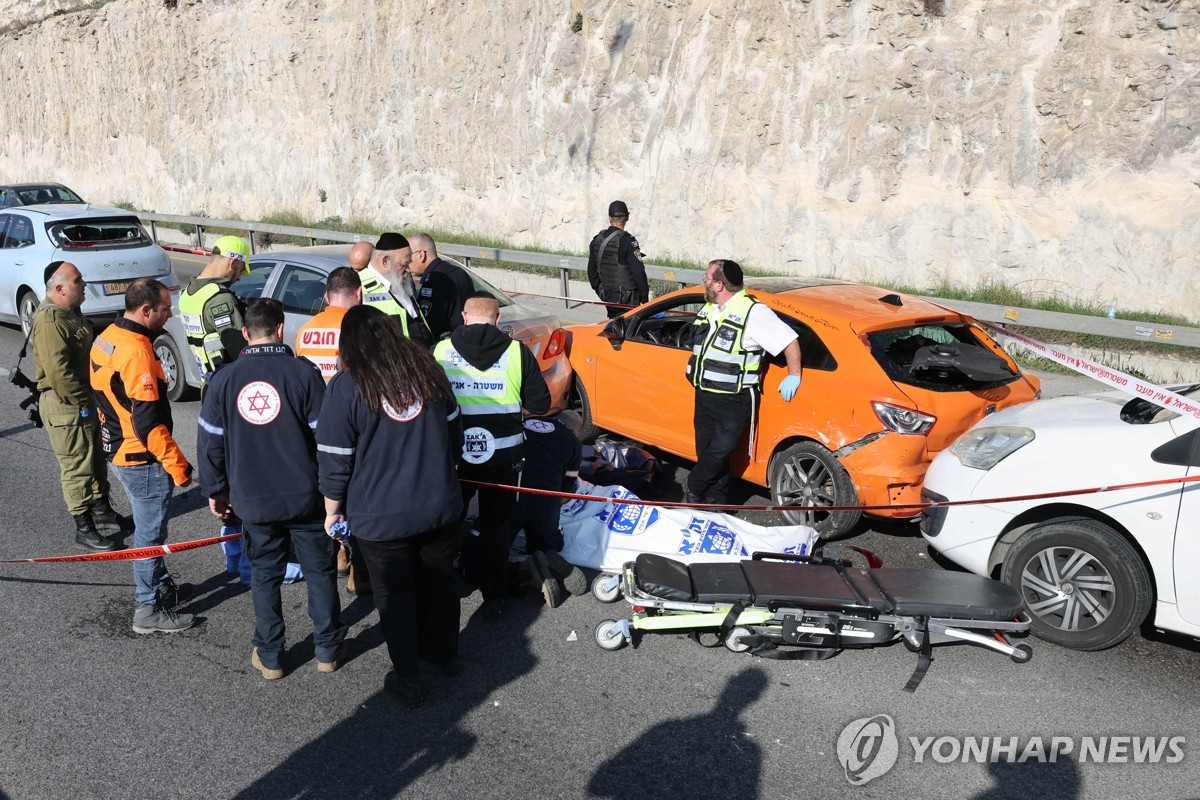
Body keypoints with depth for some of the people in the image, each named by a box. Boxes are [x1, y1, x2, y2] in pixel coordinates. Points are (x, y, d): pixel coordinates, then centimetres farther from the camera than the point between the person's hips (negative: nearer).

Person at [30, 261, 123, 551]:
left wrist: (91, 397, 18)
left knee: (97, 459, 22)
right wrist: (82, 403, -21)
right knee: (77, 466, -1)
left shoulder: (69, 312, 10)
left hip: (84, 400, 10)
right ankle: (84, 529, 9)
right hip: (65, 407, -10)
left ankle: (101, 508, 39)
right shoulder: (49, 321, -23)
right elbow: (58, 372, -27)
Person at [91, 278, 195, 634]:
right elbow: (149, 422, -27)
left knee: (149, 526, 23)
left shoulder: (106, 338, 5)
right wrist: (177, 466, -21)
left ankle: (161, 585, 39)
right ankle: (149, 610, 15)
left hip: (116, 448, 10)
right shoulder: (137, 352, -26)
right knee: (150, 532, 4)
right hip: (141, 458, -10)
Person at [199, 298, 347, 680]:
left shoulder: (224, 380, -3)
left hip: (253, 500, 2)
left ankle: (269, 657, 24)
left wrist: (215, 490, 14)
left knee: (264, 576, 15)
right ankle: (328, 650, 23)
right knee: (319, 572, 13)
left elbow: (209, 442, 2)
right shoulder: (303, 372, -11)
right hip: (305, 495, -2)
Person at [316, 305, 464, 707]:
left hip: (381, 518, -4)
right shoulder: (427, 369, 0)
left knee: (395, 596, 13)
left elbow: (334, 459, -10)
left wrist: (333, 511, 4)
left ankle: (407, 679, 25)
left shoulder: (346, 386, -13)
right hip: (440, 507, 4)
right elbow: (455, 433, 11)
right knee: (439, 582, 23)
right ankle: (444, 654, 41)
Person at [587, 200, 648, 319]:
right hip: (627, 300, -7)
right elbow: (638, 272, -18)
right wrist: (645, 297, -8)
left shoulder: (596, 240, 5)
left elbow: (591, 271, 13)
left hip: (607, 296, 7)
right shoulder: (628, 242, -16)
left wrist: (600, 292, 23)